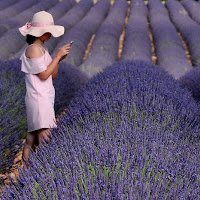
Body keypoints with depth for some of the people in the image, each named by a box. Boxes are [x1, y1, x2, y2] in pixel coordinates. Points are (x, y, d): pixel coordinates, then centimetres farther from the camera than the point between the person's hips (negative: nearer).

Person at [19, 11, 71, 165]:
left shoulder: (42, 50, 15)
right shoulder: (34, 49, -12)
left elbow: (52, 76, 15)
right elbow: (43, 75, -15)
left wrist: (59, 59, 2)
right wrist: (58, 56, -10)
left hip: (46, 97, 9)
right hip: (38, 98, -9)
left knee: (34, 136, 10)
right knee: (44, 136, -14)